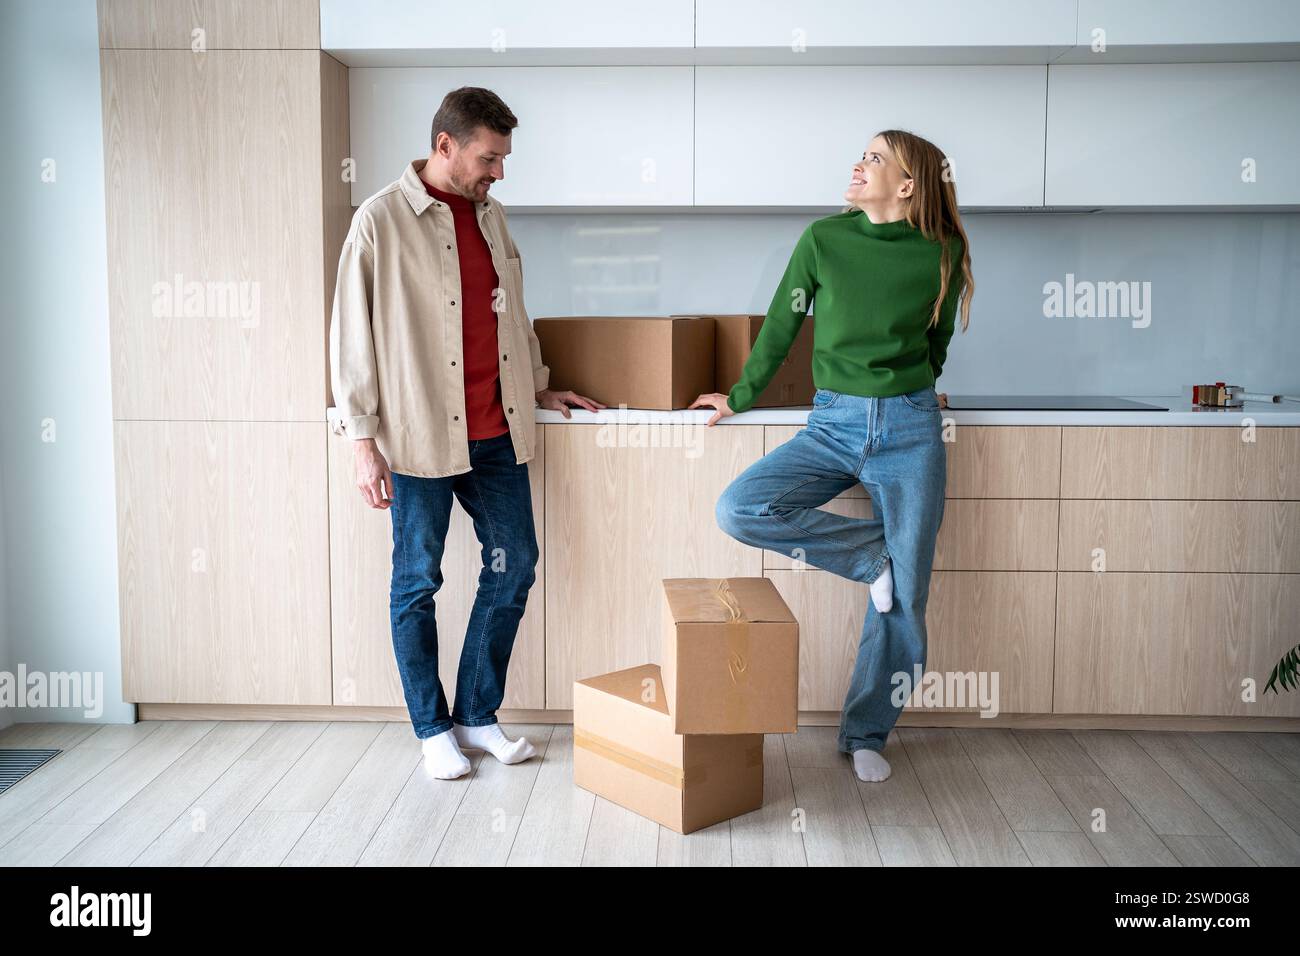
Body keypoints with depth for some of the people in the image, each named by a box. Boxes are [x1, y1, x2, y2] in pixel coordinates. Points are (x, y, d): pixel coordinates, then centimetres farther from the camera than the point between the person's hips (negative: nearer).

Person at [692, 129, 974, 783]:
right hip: (833, 423, 1)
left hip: (909, 428, -1)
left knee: (904, 598, 0)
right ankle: (871, 553, -3)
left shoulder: (941, 254, -2)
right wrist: (741, 398, 15)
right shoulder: (824, 239, -1)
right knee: (738, 509, -22)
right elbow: (781, 325, 8)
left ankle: (865, 734, 19)